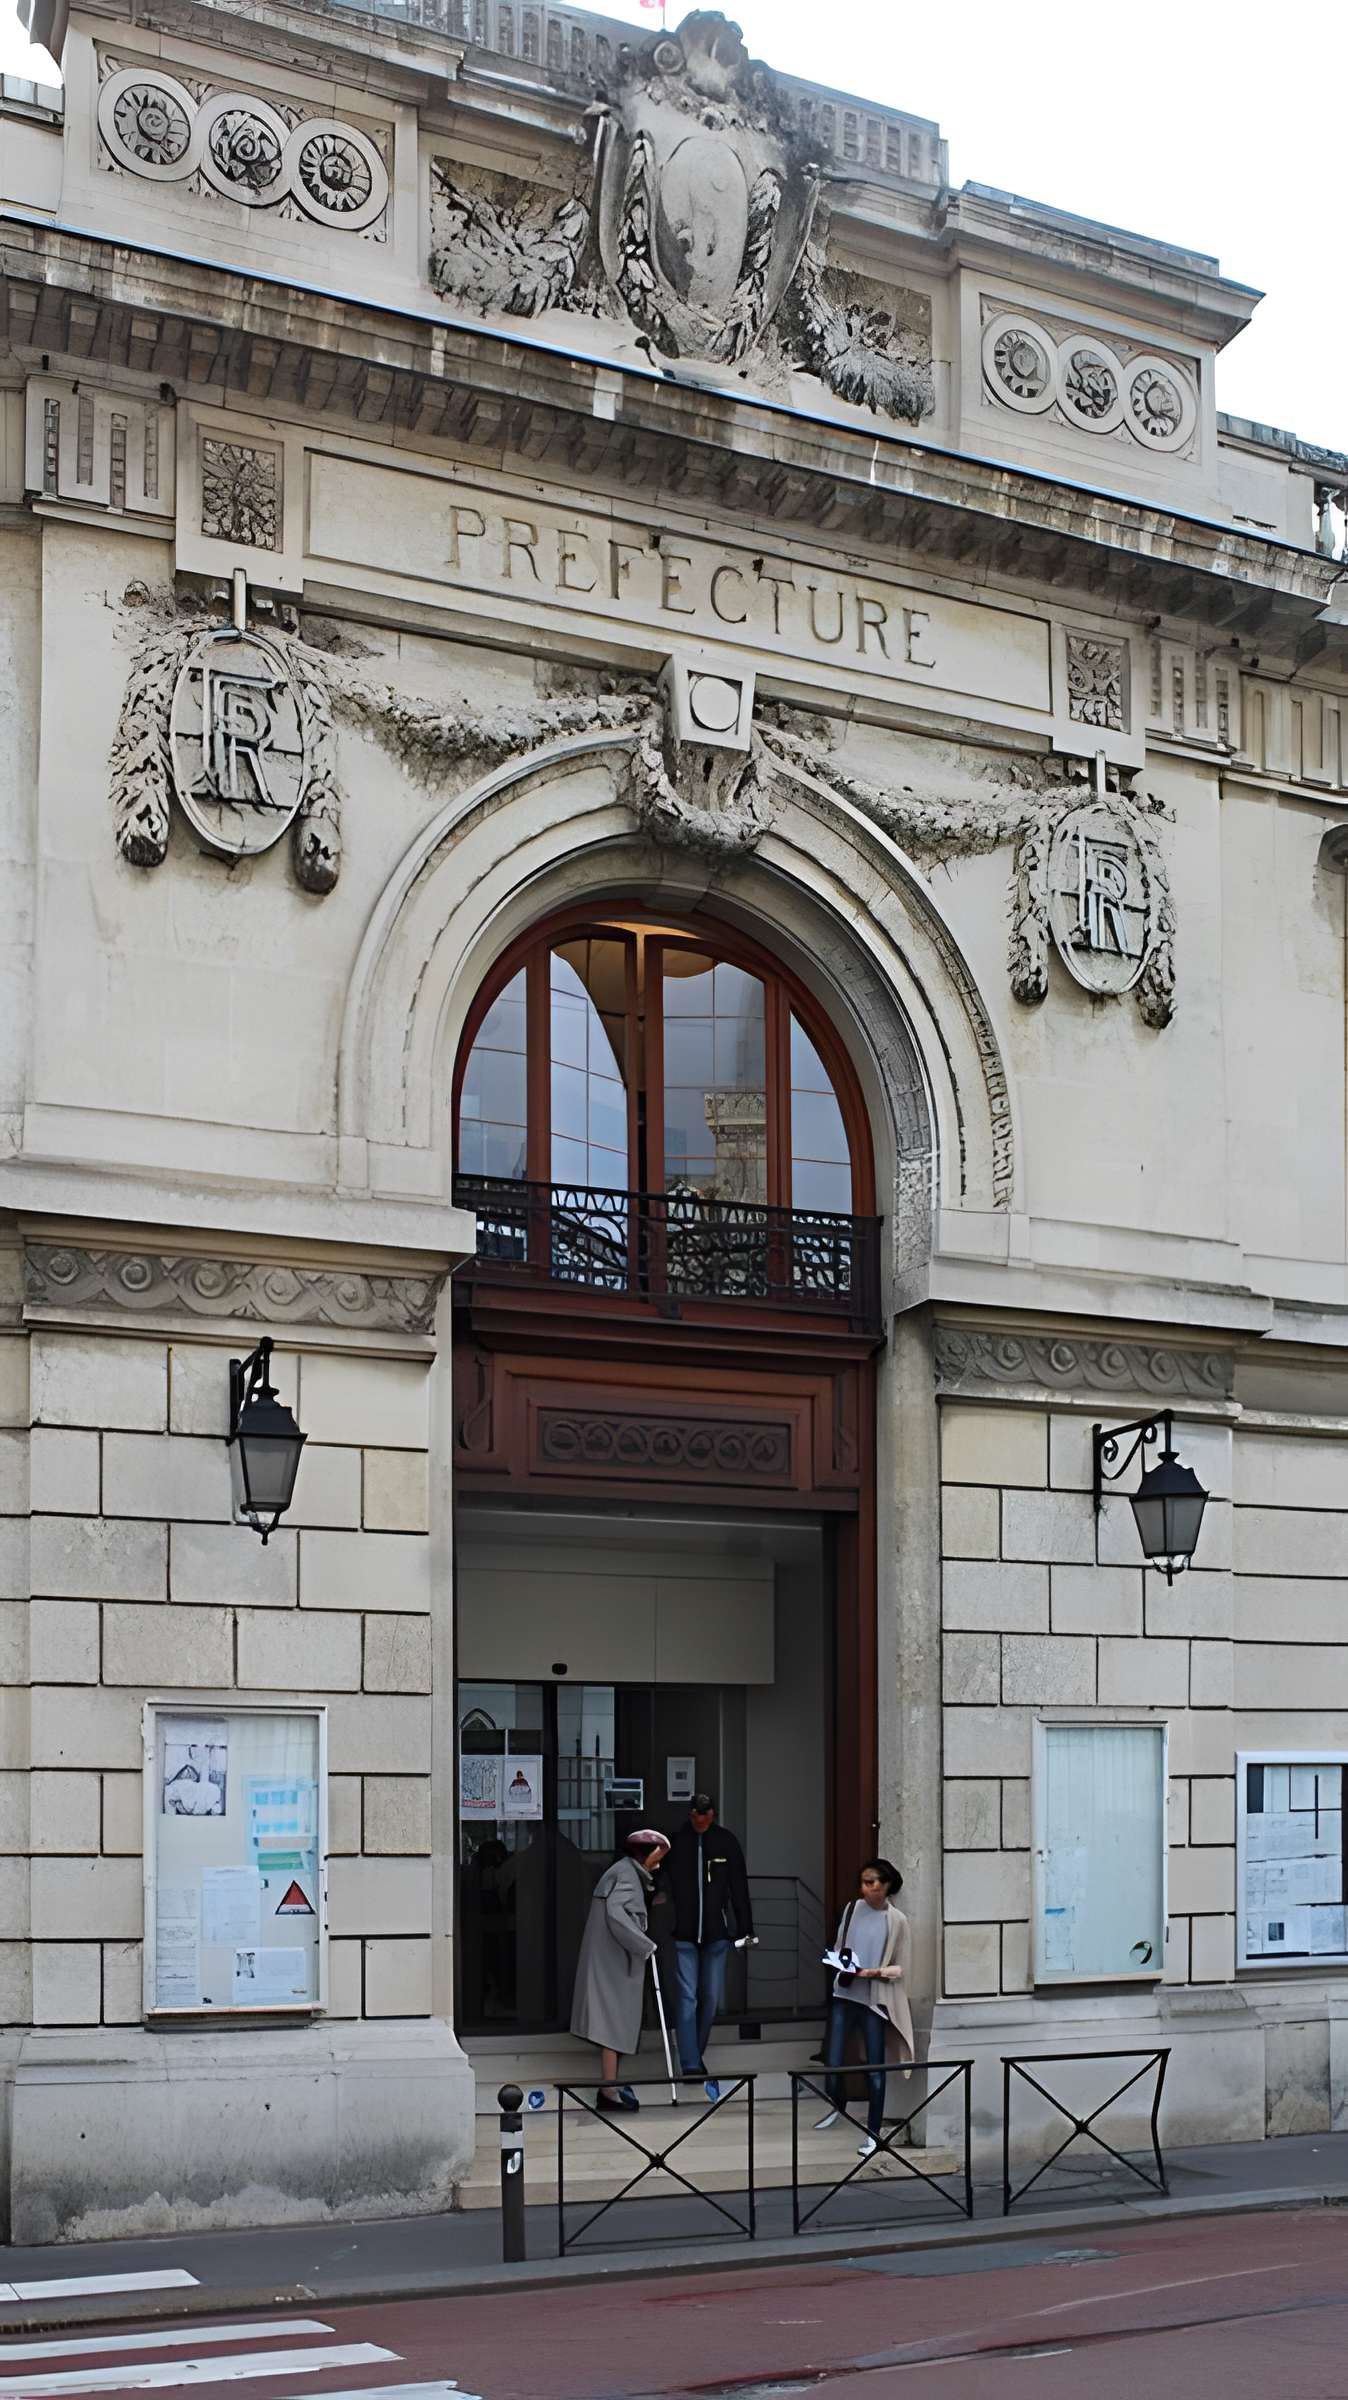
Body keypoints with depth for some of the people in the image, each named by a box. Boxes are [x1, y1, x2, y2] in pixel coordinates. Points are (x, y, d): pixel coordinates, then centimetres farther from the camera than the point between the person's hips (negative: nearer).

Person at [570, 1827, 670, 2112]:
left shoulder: (629, 1873, 17)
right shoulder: (626, 1874, -15)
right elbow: (616, 1913, -28)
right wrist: (645, 1947, -22)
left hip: (613, 1959, 10)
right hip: (613, 1961, -10)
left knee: (615, 2023, 15)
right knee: (614, 2020, -6)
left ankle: (610, 2086, 23)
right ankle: (609, 2092, -4)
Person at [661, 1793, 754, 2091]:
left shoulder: (726, 1842, 2)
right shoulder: (675, 1842, -5)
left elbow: (739, 1888, 5)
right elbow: (661, 1884, -2)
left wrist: (745, 1928, 3)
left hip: (715, 1933, 2)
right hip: (683, 1935, -2)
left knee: (711, 1999, 8)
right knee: (687, 1998, -7)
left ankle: (696, 2054, 25)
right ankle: (691, 2064, -6)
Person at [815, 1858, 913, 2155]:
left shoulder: (897, 1920, -5)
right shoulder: (852, 1908, 4)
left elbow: (901, 1968, -2)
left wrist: (875, 1972, -19)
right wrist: (840, 1962, -8)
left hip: (875, 2000, -2)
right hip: (844, 1995, 3)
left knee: (875, 2069, 4)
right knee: (831, 2062, 1)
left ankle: (873, 2133, 17)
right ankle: (836, 2107, 32)